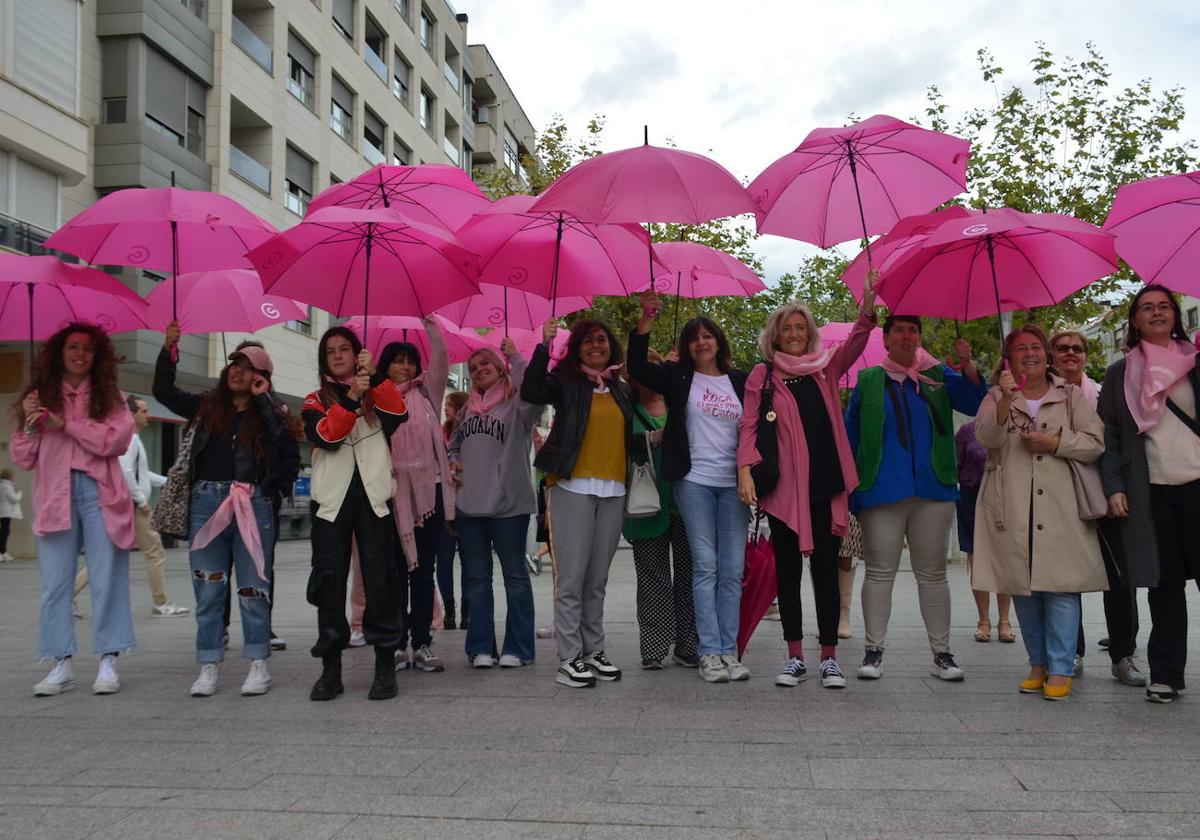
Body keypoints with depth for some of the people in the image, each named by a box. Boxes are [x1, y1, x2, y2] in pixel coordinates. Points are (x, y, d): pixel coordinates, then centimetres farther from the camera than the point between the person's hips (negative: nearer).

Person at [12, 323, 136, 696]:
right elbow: (23, 459, 10)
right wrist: (30, 424, -6)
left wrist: (65, 423, -10)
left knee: (107, 580, -1)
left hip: (99, 494, -1)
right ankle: (61, 665, 9)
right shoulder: (40, 397, 12)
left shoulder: (109, 396, 10)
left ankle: (108, 662, 4)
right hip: (55, 495, 2)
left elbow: (116, 439, -8)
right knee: (54, 584, 2)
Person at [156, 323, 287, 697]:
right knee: (207, 590, 5)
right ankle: (208, 667, 13)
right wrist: (168, 350, 1)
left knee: (252, 587, 2)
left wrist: (262, 399, -8)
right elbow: (164, 390, 11)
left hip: (251, 505, -2)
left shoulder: (265, 414, 5)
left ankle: (258, 665, 11)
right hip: (206, 502, 3)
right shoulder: (206, 406, 14)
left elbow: (281, 440, -14)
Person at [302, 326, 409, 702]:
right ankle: (330, 670, 8)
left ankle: (386, 667, 2)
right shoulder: (316, 400, 15)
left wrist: (374, 376, -15)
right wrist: (350, 397, -17)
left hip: (373, 497, -1)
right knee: (329, 581, 0)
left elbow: (399, 414, -7)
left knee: (380, 579, -4)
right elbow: (325, 435, -6)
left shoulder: (378, 393, 15)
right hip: (331, 499, 1)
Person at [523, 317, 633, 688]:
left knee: (597, 580, 10)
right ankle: (569, 659, -1)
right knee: (571, 578, -6)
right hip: (573, 488, -5)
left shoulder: (622, 390, 18)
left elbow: (632, 432, 26)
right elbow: (531, 392, -18)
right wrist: (544, 345, -21)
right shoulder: (565, 381, 3)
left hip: (613, 491, 5)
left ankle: (594, 651, 18)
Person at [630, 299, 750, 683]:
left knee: (732, 570, 2)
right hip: (694, 482, -2)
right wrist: (645, 321, -18)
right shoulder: (678, 376, 6)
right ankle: (710, 653, 1)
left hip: (733, 484, 2)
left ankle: (729, 651, 9)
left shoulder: (740, 382, 12)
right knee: (705, 566, -4)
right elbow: (637, 367, -8)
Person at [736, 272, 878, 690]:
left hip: (825, 483, 1)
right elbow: (749, 425, 0)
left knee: (826, 568, 4)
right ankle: (794, 657, 15)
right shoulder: (763, 374, 5)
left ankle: (829, 658, 11)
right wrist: (745, 469, -13)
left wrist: (867, 307, -23)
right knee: (788, 569, 6)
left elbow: (854, 345, -6)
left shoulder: (825, 369, 11)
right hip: (784, 486, -1)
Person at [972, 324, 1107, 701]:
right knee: (1022, 586, 5)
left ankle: (1060, 670, -1)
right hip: (1013, 509, 1)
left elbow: (1095, 443, 5)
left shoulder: (1071, 396, 12)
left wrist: (1055, 443, -8)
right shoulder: (996, 398, 11)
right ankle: (1038, 664, 18)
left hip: (1060, 507, -1)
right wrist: (1005, 401, -22)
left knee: (1060, 585, -7)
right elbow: (986, 437, -9)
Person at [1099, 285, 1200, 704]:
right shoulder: (1120, 373, 10)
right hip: (1149, 493, 0)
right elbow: (1108, 435, 8)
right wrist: (1113, 487, -2)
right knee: (1163, 583, 4)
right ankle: (1165, 674, 12)